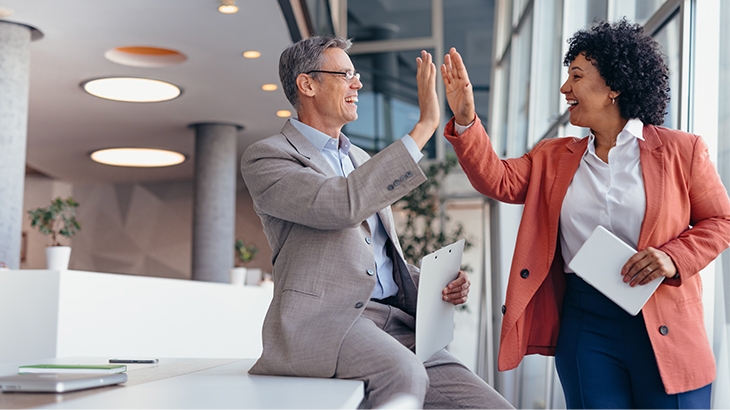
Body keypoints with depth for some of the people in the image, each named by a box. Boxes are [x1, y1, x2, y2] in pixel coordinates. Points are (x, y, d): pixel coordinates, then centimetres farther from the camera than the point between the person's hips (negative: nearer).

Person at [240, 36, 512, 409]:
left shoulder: (361, 160, 26)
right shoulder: (266, 157, 1)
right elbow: (341, 205, -19)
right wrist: (424, 126, -15)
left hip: (398, 327, 7)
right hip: (324, 321, -7)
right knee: (403, 372, -37)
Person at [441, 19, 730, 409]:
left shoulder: (681, 150, 2)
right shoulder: (554, 157, 12)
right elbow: (498, 180, 1)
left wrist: (673, 258, -12)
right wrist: (465, 120, -10)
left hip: (665, 328, -2)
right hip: (584, 325, 2)